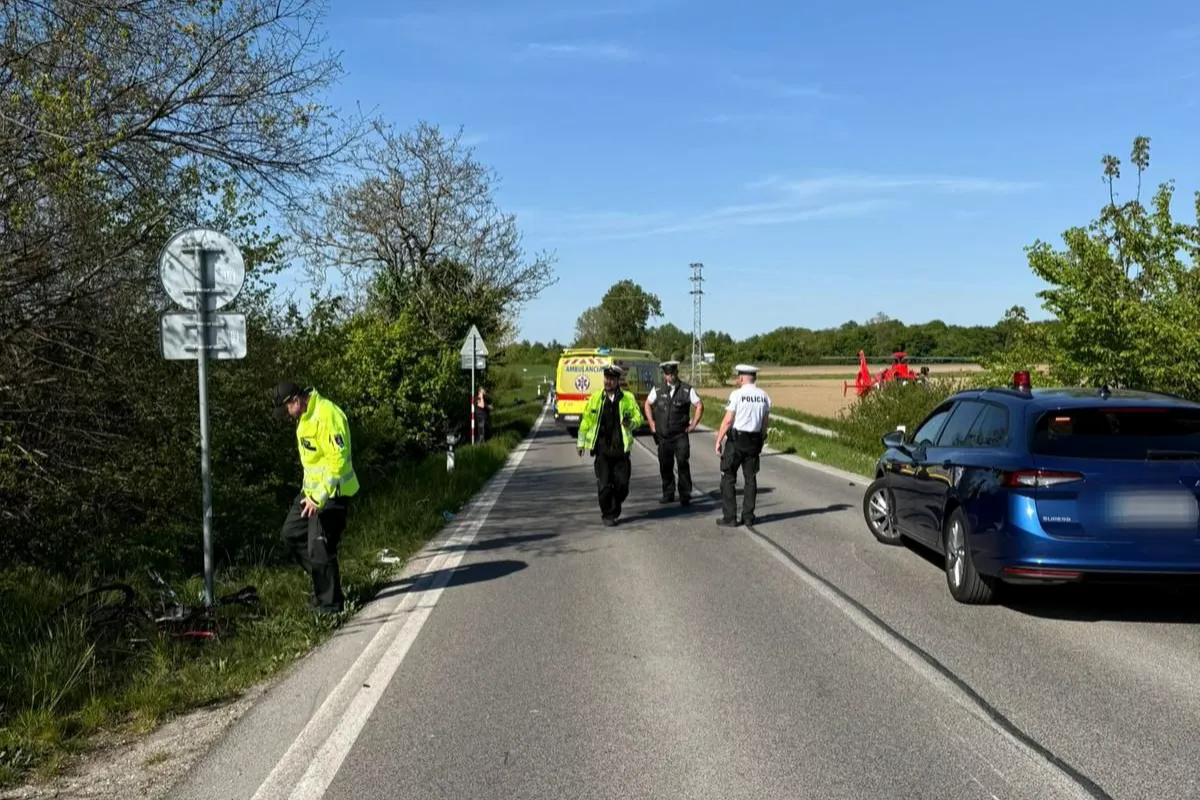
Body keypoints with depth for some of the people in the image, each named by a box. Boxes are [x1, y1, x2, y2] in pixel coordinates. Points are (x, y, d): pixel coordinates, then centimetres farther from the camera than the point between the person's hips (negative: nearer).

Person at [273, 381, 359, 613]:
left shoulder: (327, 415, -23)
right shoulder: (305, 416, 10)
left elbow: (339, 460, -27)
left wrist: (319, 497, -27)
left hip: (331, 493, -10)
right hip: (312, 490, 10)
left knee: (319, 549, -6)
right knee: (291, 534, 15)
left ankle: (331, 606, 8)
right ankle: (324, 577, 25)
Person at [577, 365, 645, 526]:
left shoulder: (628, 398, 4)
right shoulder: (595, 398, 6)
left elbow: (639, 418, 9)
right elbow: (586, 420, 13)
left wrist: (631, 422, -14)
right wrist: (581, 442, 13)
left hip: (621, 449, 0)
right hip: (602, 449, 0)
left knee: (622, 484, 2)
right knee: (604, 485, -3)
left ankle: (614, 510, 27)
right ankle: (608, 515, 11)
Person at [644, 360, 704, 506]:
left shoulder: (687, 390, -1)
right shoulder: (657, 390, 5)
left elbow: (699, 406, 6)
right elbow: (648, 404, 19)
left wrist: (693, 424, 1)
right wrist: (651, 422, 12)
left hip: (680, 435, -3)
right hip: (663, 435, 3)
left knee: (683, 465, -8)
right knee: (665, 466, 8)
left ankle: (685, 496, -1)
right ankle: (668, 494, 20)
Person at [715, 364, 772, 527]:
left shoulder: (736, 394, -12)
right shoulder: (764, 396, 4)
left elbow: (728, 420, -13)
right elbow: (765, 421, 7)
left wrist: (719, 440, -7)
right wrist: (761, 439, 17)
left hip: (736, 440, -5)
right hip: (754, 440, 5)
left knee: (728, 478, 3)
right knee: (750, 478, 12)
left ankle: (729, 517, 2)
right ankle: (748, 517, 13)